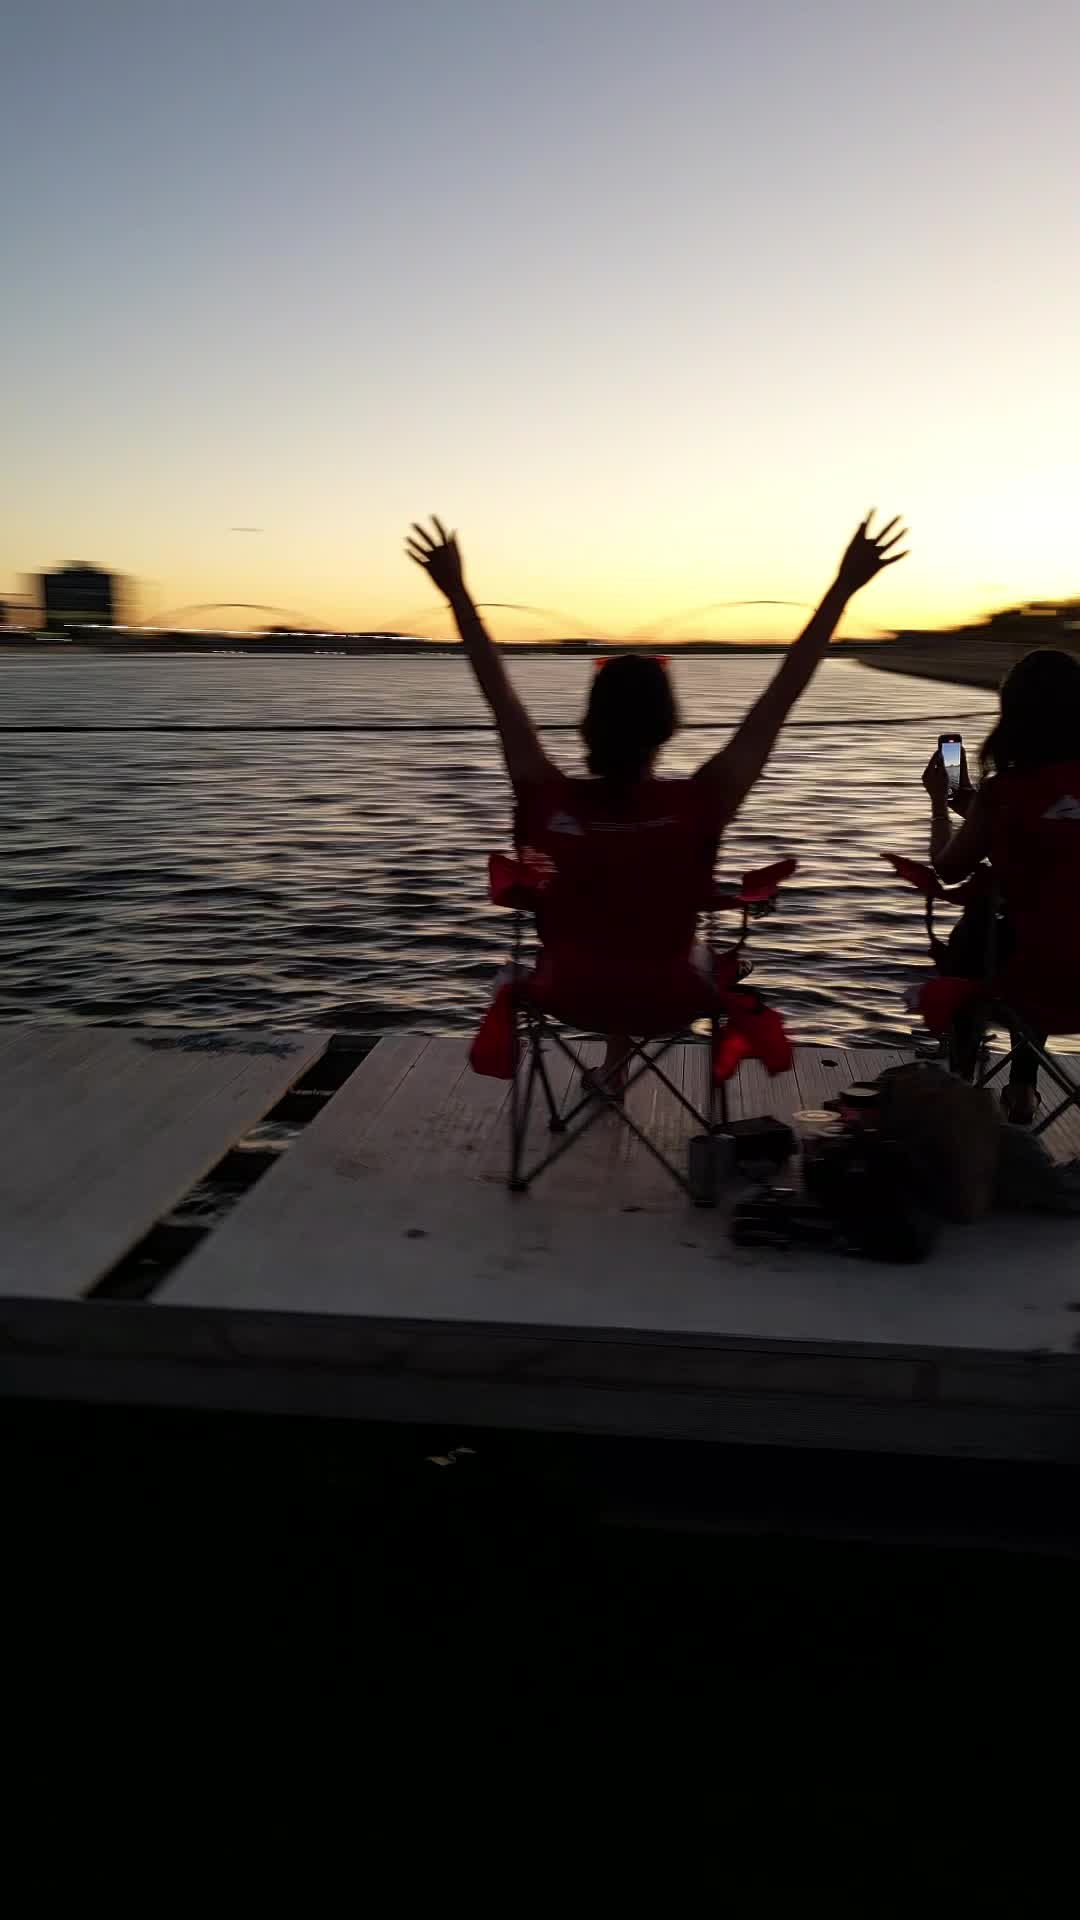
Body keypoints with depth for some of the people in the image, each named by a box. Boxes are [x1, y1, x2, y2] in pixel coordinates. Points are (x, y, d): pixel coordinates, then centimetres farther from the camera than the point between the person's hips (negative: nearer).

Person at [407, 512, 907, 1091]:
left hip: (572, 995, 1)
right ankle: (619, 1051, 46)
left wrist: (456, 592, -8)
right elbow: (780, 699, -28)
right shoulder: (695, 806, -30)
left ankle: (615, 1050, 46)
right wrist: (845, 586, -23)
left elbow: (500, 696, -17)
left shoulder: (551, 804, -26)